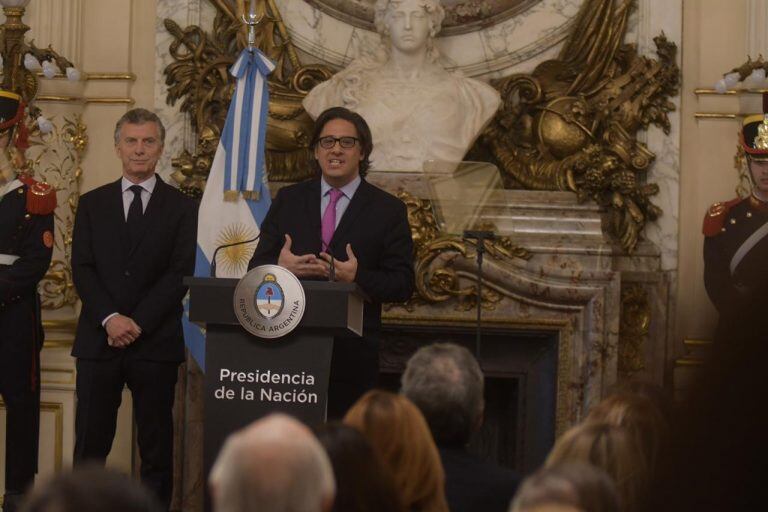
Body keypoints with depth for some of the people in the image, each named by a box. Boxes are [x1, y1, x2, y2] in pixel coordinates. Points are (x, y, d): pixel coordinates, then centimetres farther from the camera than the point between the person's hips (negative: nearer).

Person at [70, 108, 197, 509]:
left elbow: (181, 273, -2)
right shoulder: (93, 204, 11)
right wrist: (110, 318, -11)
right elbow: (82, 269, 3)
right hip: (99, 338, 1)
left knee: (156, 444, 2)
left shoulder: (181, 208, 6)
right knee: (90, 444, 0)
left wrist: (138, 323, -11)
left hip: (156, 341, -1)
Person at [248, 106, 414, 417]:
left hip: (353, 356, -1)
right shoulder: (288, 201, 12)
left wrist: (358, 278, -17)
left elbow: (402, 285, 1)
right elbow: (257, 267, 9)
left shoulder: (388, 210, 5)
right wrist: (280, 268, -14)